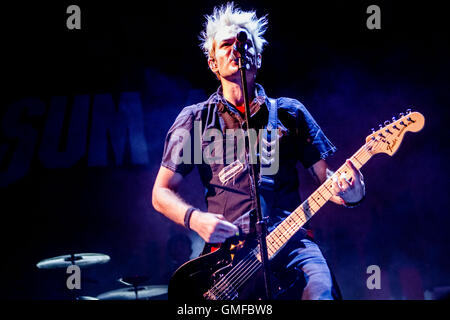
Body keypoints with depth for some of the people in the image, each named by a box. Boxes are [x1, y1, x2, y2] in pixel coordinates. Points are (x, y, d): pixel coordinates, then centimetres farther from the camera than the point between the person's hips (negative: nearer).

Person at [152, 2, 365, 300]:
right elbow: (161, 193, 13)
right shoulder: (195, 120, 11)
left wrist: (349, 193, -10)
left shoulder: (290, 114, 15)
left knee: (321, 293, -28)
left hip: (291, 242, 0)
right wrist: (195, 218, -8)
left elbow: (324, 175, 14)